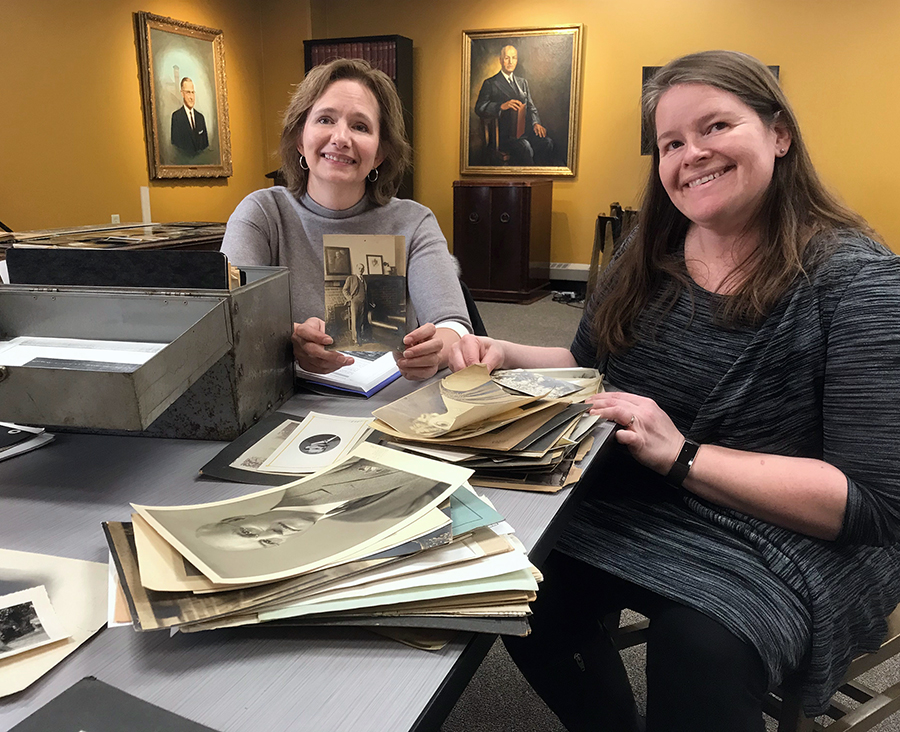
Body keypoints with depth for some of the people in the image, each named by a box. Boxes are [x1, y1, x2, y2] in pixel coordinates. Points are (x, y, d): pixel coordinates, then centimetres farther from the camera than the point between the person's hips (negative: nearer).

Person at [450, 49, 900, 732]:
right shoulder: (648, 255, 2)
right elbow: (590, 366, 15)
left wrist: (682, 455, -26)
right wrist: (506, 357, -5)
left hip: (781, 544, -5)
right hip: (626, 511, 6)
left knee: (697, 649, -32)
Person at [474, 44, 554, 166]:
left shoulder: (523, 82, 25)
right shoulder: (491, 83, 8)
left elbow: (531, 107, 22)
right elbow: (479, 109, -2)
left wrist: (536, 123, 0)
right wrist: (502, 106, -18)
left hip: (525, 130, 5)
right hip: (505, 135, -5)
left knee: (547, 142, -27)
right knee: (525, 147, -37)